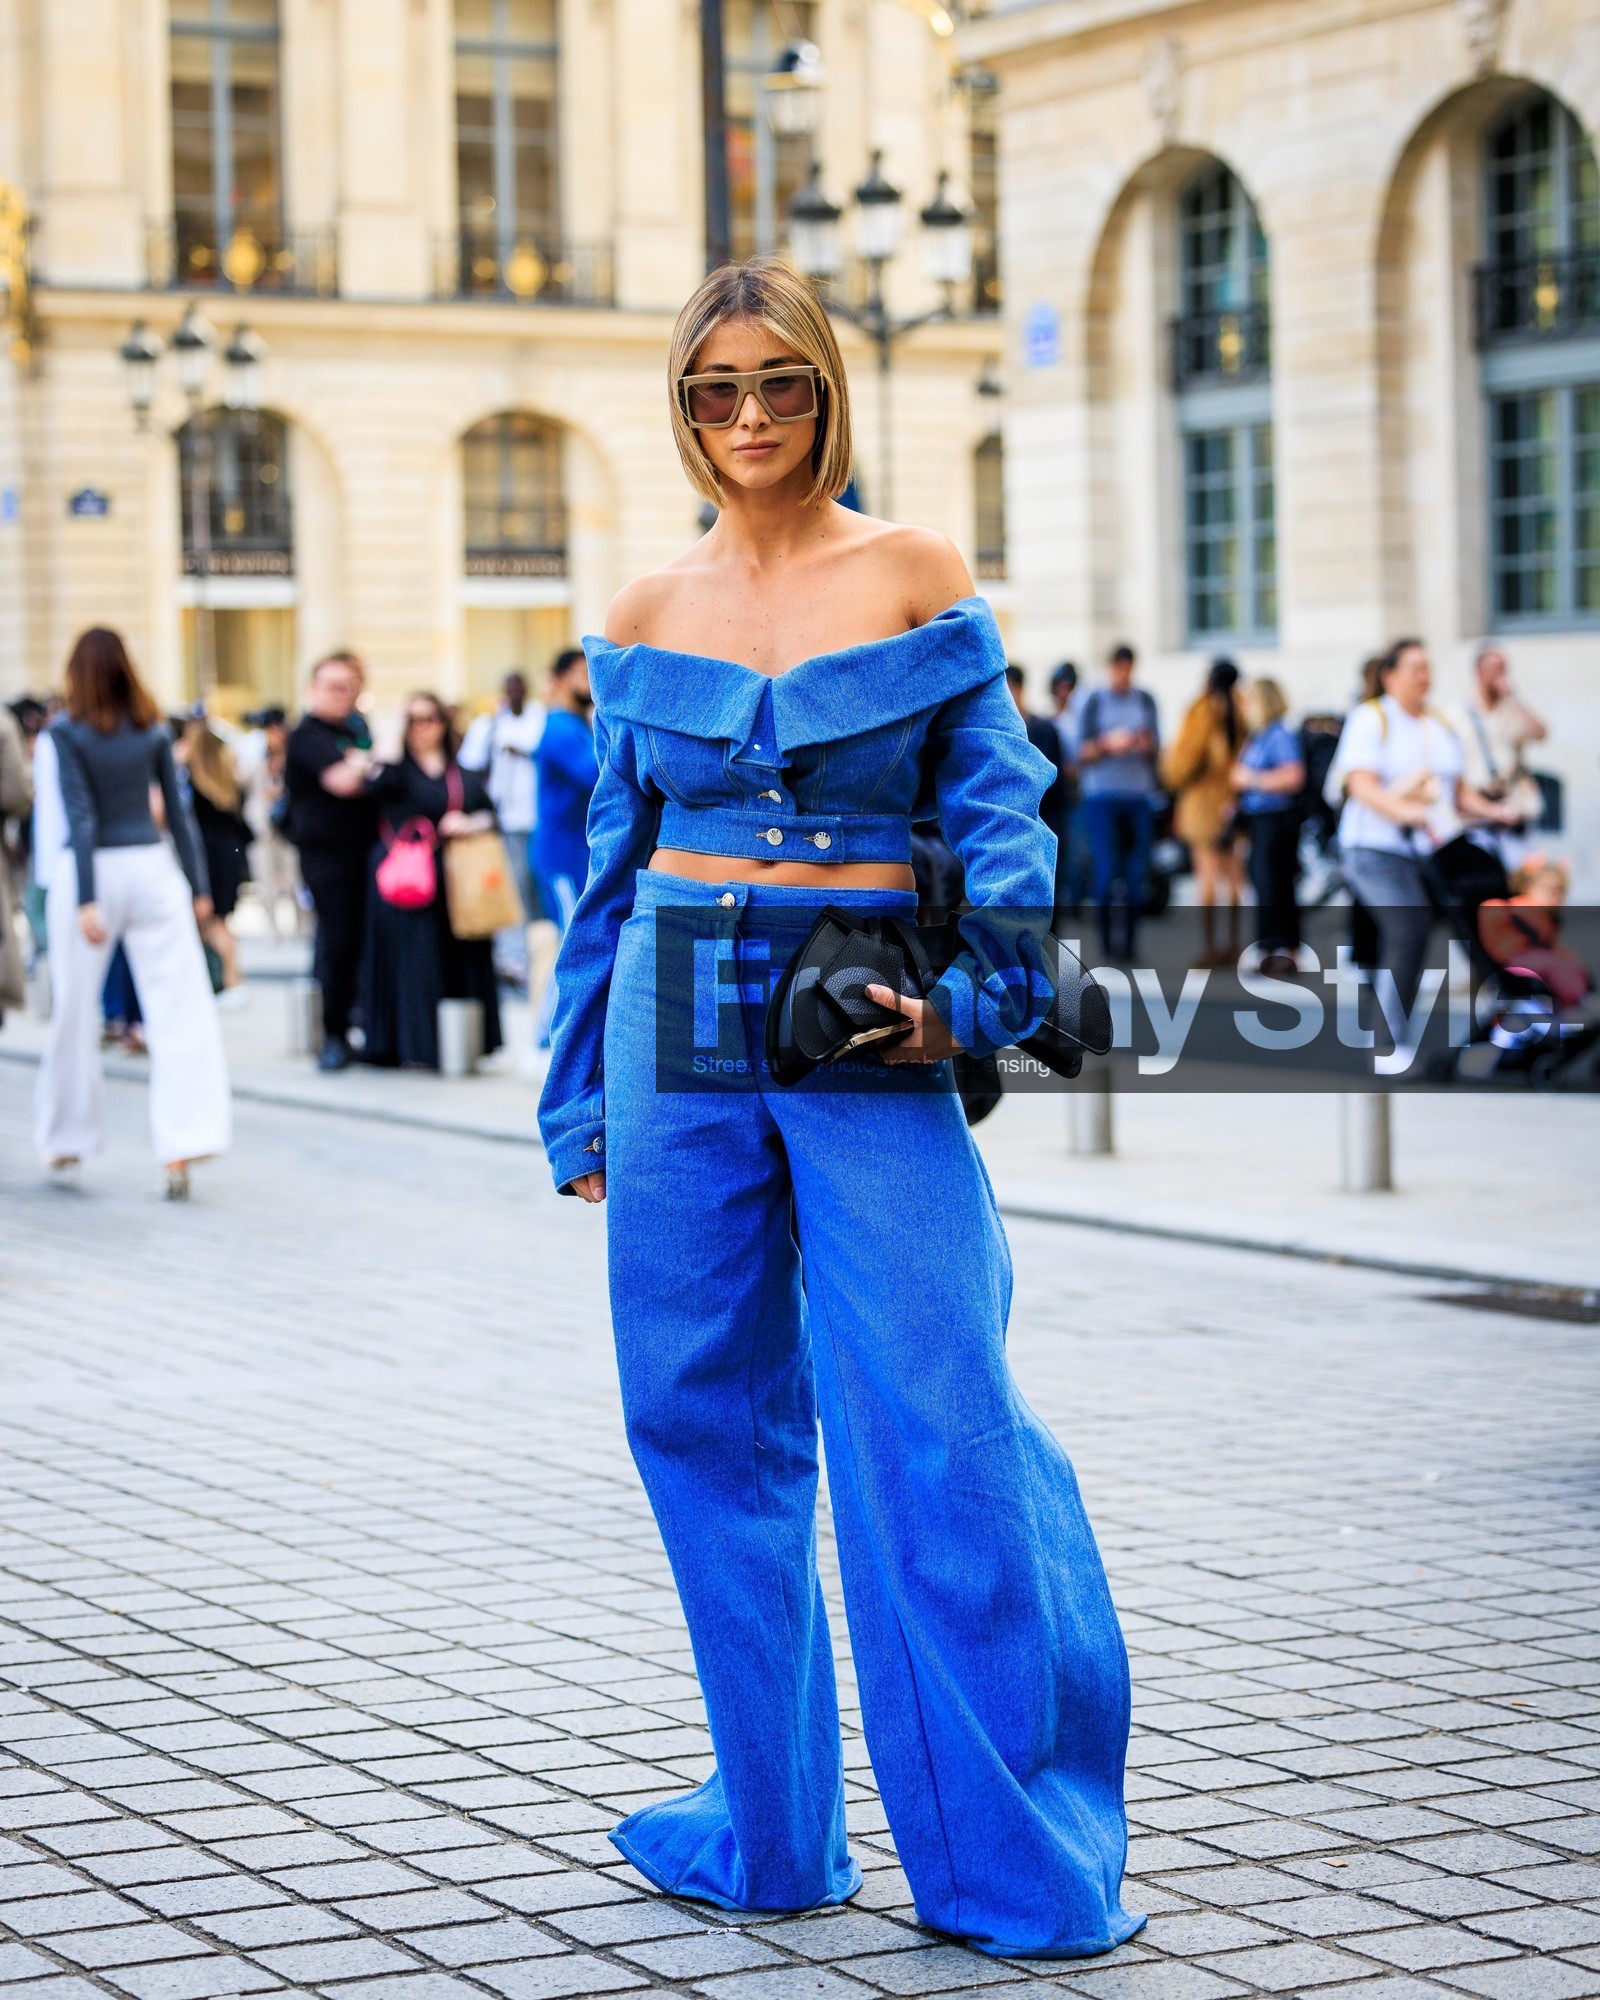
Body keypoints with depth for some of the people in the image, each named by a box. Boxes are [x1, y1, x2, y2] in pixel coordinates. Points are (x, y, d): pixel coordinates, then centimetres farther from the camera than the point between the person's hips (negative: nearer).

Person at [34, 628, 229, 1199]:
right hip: (151, 869, 2)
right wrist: (198, 887, 14)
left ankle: (66, 1138, 24)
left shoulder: (67, 731, -6)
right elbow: (178, 811, 8)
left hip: (90, 872, -2)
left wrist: (85, 901, -17)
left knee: (76, 1012, 12)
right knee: (178, 1012, -4)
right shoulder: (152, 730, 5)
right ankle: (181, 1149, -14)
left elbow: (80, 818, -13)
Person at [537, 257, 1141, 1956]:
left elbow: (994, 810, 0)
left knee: (936, 1424, -8)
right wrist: (581, 1096, 13)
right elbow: (616, 859, 14)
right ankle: (772, 1825, 18)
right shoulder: (649, 615, 10)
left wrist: (965, 989, -16)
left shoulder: (914, 576, 2)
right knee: (707, 1415, 5)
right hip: (683, 1018, 3)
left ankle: (1016, 1851, 2)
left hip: (865, 1032, -3)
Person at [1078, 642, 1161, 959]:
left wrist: (1146, 743, -9)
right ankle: (1107, 936, -1)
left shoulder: (1145, 701, 11)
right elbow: (1082, 752, 0)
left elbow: (1157, 748, 13)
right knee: (1106, 869, -8)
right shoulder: (1093, 701, 2)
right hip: (1102, 794, -3)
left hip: (1139, 795, 3)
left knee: (1138, 872, -1)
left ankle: (1129, 937, 5)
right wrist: (1108, 744, -17)